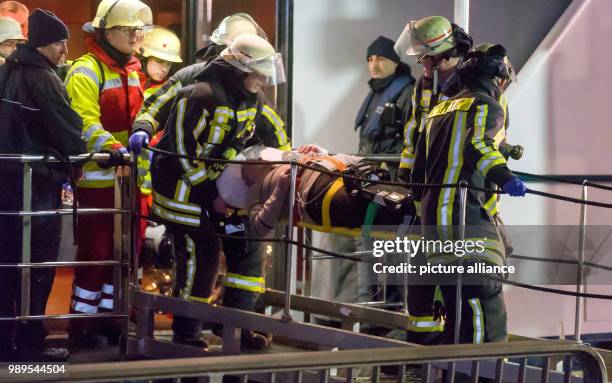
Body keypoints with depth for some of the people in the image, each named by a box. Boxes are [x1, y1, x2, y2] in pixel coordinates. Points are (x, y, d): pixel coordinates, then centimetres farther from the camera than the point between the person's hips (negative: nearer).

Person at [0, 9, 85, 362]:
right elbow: (69, 128, -13)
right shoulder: (43, 79, -14)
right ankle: (30, 342, 0)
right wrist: (77, 161, 4)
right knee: (38, 265, -2)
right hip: (38, 183, -8)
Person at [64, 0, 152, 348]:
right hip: (97, 177, -8)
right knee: (96, 251, -5)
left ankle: (107, 316, 21)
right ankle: (82, 323, 4)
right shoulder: (86, 71, -10)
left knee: (121, 251, 11)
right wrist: (113, 149, -33)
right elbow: (84, 122, -19)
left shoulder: (132, 72, 15)